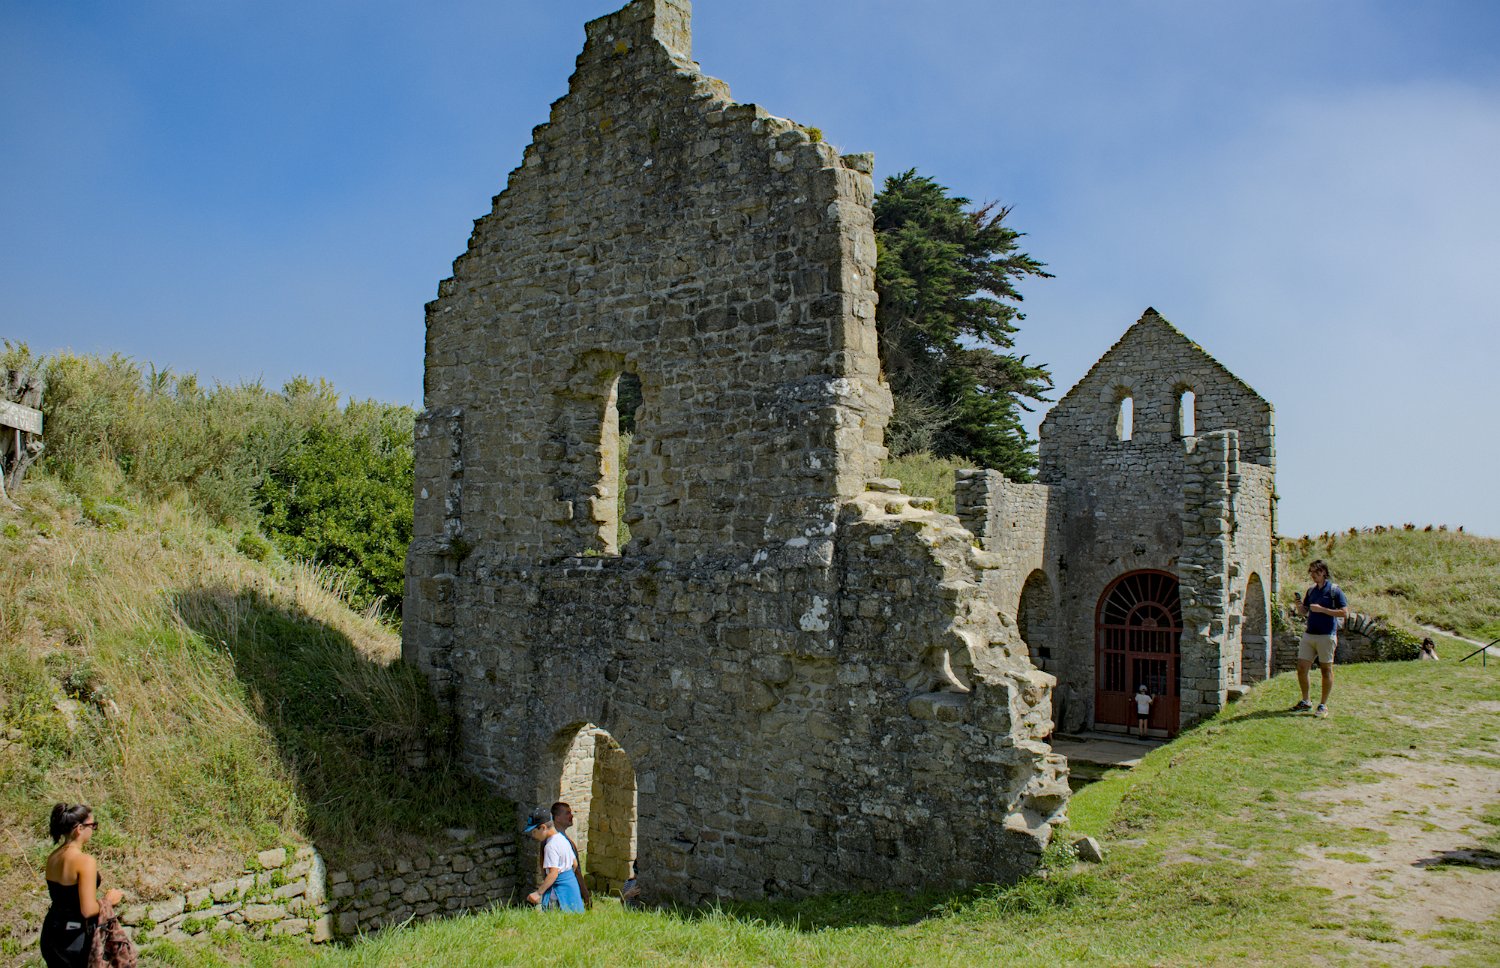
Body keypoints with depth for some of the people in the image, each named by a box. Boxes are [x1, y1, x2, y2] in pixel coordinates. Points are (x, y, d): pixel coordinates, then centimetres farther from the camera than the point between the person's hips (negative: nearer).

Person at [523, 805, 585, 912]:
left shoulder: (551, 846, -15)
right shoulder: (562, 839, 14)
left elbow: (553, 873, -22)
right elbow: (575, 864, 20)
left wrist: (538, 893, -23)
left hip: (561, 890, -9)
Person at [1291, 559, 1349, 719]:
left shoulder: (1334, 590, -5)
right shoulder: (1311, 590, 13)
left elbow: (1344, 613, -11)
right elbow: (1303, 612, 19)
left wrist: (1322, 609, -17)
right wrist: (1299, 607, -3)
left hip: (1326, 635, -6)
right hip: (1309, 634, 6)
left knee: (1326, 670, 2)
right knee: (1301, 668, 3)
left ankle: (1323, 705, 9)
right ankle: (1305, 702, 16)